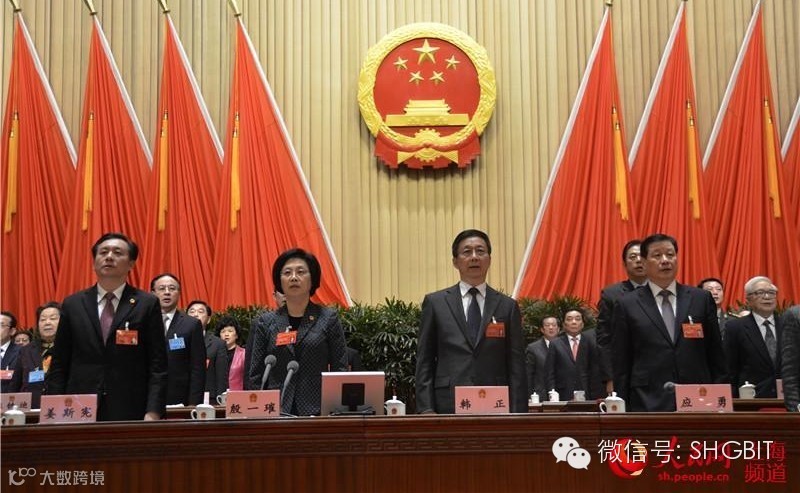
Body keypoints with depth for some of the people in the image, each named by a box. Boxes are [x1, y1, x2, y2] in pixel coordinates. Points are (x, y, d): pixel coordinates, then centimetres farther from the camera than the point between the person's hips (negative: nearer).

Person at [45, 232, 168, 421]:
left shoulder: (147, 304, 2)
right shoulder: (72, 304, 10)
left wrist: (153, 413, -11)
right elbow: (58, 366, 10)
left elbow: (157, 367, -1)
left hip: (129, 413, -2)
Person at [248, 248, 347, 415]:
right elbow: (256, 375, 8)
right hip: (276, 411, 1)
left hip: (317, 409, -1)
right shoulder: (265, 322, 9)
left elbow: (339, 369, 1)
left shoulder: (328, 319, 4)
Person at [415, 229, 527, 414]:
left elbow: (516, 368, 6)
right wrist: (426, 409, -3)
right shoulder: (435, 302, 7)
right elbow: (424, 363, 6)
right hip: (449, 405, -1)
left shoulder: (507, 307, 9)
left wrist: (517, 414, -2)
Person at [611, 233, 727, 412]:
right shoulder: (627, 305, 4)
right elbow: (620, 365, 3)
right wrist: (623, 407, -3)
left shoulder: (702, 299, 9)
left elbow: (716, 357, 10)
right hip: (648, 403, -1)